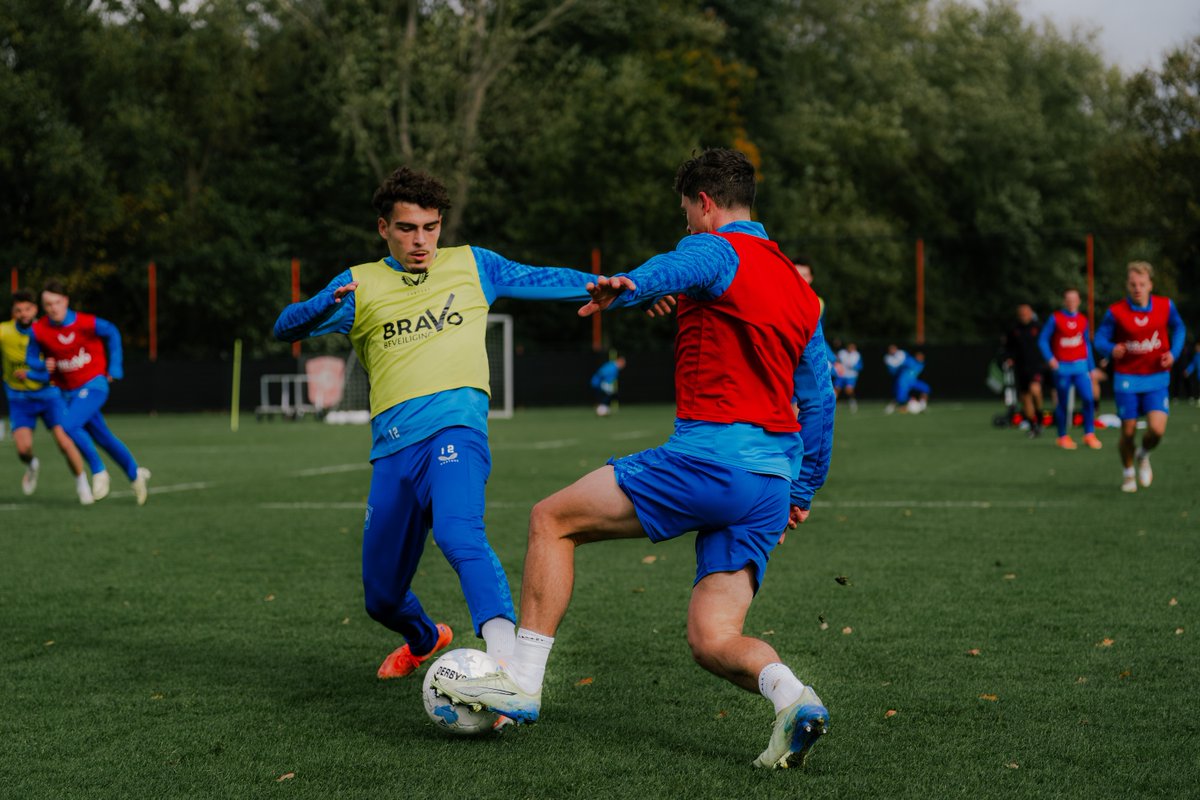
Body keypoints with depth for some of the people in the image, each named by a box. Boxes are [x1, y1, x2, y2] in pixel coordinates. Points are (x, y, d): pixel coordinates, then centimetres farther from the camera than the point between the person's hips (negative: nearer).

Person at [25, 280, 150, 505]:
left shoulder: (85, 323, -17)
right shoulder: (38, 331, -9)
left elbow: (112, 333, 1)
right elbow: (31, 360, 4)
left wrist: (114, 369, 2)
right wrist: (44, 368, -19)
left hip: (93, 385, -5)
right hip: (68, 391, 5)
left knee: (70, 425, -26)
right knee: (102, 437, 12)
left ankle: (99, 471, -9)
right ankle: (135, 474, 30)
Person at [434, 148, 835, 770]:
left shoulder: (717, 250, 1)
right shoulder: (801, 291, 24)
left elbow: (676, 268, -25)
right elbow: (820, 400, 27)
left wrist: (626, 288, -39)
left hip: (708, 457, -8)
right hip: (770, 485, 8)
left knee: (552, 519, 7)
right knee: (711, 642, 5)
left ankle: (522, 681, 3)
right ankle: (791, 697, -24)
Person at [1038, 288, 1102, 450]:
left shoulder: (1083, 320, 9)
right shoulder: (1055, 318, -1)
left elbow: (1087, 344, 16)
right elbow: (1043, 340, -2)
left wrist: (1092, 368, 15)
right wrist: (1050, 358, -17)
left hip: (1080, 366, 2)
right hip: (1062, 368, -2)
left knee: (1089, 398, -13)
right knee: (1063, 404, 4)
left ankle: (1089, 434, -4)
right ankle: (1063, 437, 18)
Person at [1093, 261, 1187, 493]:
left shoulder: (1165, 306, -4)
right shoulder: (1115, 312, -11)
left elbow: (1179, 329, 13)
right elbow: (1100, 339, -5)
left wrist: (1173, 353, -4)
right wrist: (1112, 349, -28)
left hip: (1157, 380, 1)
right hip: (1127, 380, -1)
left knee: (1157, 430, -14)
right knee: (1128, 433, 2)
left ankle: (1143, 455, 22)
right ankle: (1128, 473, 32)